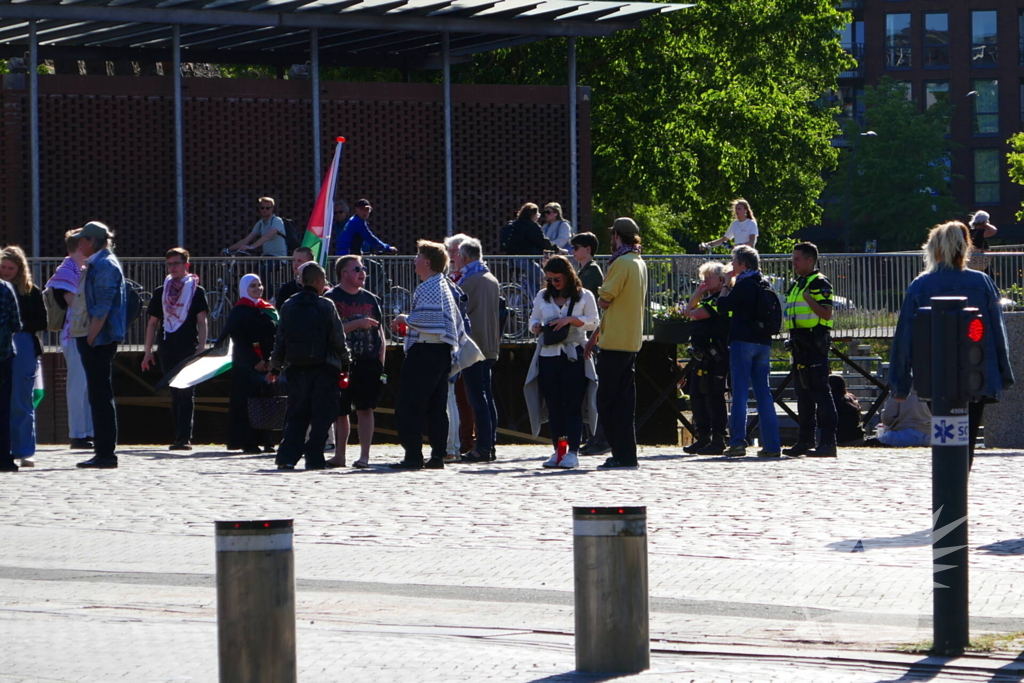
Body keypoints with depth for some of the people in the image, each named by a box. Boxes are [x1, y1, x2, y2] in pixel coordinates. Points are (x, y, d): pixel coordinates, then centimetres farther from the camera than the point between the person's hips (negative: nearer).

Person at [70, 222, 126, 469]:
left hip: (98, 340, -10)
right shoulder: (97, 265, 18)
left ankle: (106, 453, -8)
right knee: (99, 396, 12)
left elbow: (102, 309, -20)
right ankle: (104, 452, 15)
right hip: (90, 338, 10)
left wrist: (91, 338, -21)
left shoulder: (104, 266, -13)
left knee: (101, 396, -8)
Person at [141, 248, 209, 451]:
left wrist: (201, 348, -11)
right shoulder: (160, 292, 14)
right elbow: (153, 322, 15)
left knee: (186, 394, -9)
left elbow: (202, 321, -1)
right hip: (167, 349, 4)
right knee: (174, 394, 6)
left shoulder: (196, 291, 3)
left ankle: (184, 438, -13)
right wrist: (147, 351, 10)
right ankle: (179, 437, 9)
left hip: (188, 350, -4)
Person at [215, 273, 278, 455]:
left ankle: (264, 441, 7)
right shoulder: (239, 311, -2)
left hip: (267, 363, 5)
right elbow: (237, 338, -8)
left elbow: (276, 336, 12)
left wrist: (272, 360, -3)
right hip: (246, 364, -5)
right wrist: (255, 361, -15)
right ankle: (247, 442, -4)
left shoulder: (269, 310, 14)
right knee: (246, 401, -6)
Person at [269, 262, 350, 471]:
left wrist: (275, 367, 18)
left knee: (296, 415, 9)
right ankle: (314, 458, -3)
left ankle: (287, 457, 1)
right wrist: (345, 364, 8)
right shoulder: (326, 306, -6)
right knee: (321, 415, 2)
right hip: (323, 368, -4)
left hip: (297, 368, 4)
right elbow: (338, 339, -4)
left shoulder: (288, 306, 4)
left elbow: (280, 340, 8)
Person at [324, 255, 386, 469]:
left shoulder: (370, 299, 12)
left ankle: (364, 456, -4)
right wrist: (358, 323, -16)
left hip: (368, 363, 2)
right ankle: (339, 454, 17)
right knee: (340, 411, 6)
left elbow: (380, 331, 15)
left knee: (365, 409, -4)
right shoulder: (331, 298, -1)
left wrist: (380, 361, 6)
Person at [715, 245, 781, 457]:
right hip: (763, 342, 7)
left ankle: (737, 442, -13)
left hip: (743, 342, -7)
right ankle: (771, 445, 3)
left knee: (739, 392, -7)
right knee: (763, 394, 7)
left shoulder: (744, 284, -9)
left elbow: (723, 306, -7)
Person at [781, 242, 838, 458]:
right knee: (804, 393, 11)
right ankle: (805, 441, 15)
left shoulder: (820, 283, -7)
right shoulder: (796, 286, 21)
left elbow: (826, 314, -17)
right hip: (800, 343, 10)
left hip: (815, 341, -10)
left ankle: (828, 442, -13)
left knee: (820, 390, -11)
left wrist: (809, 300, -27)